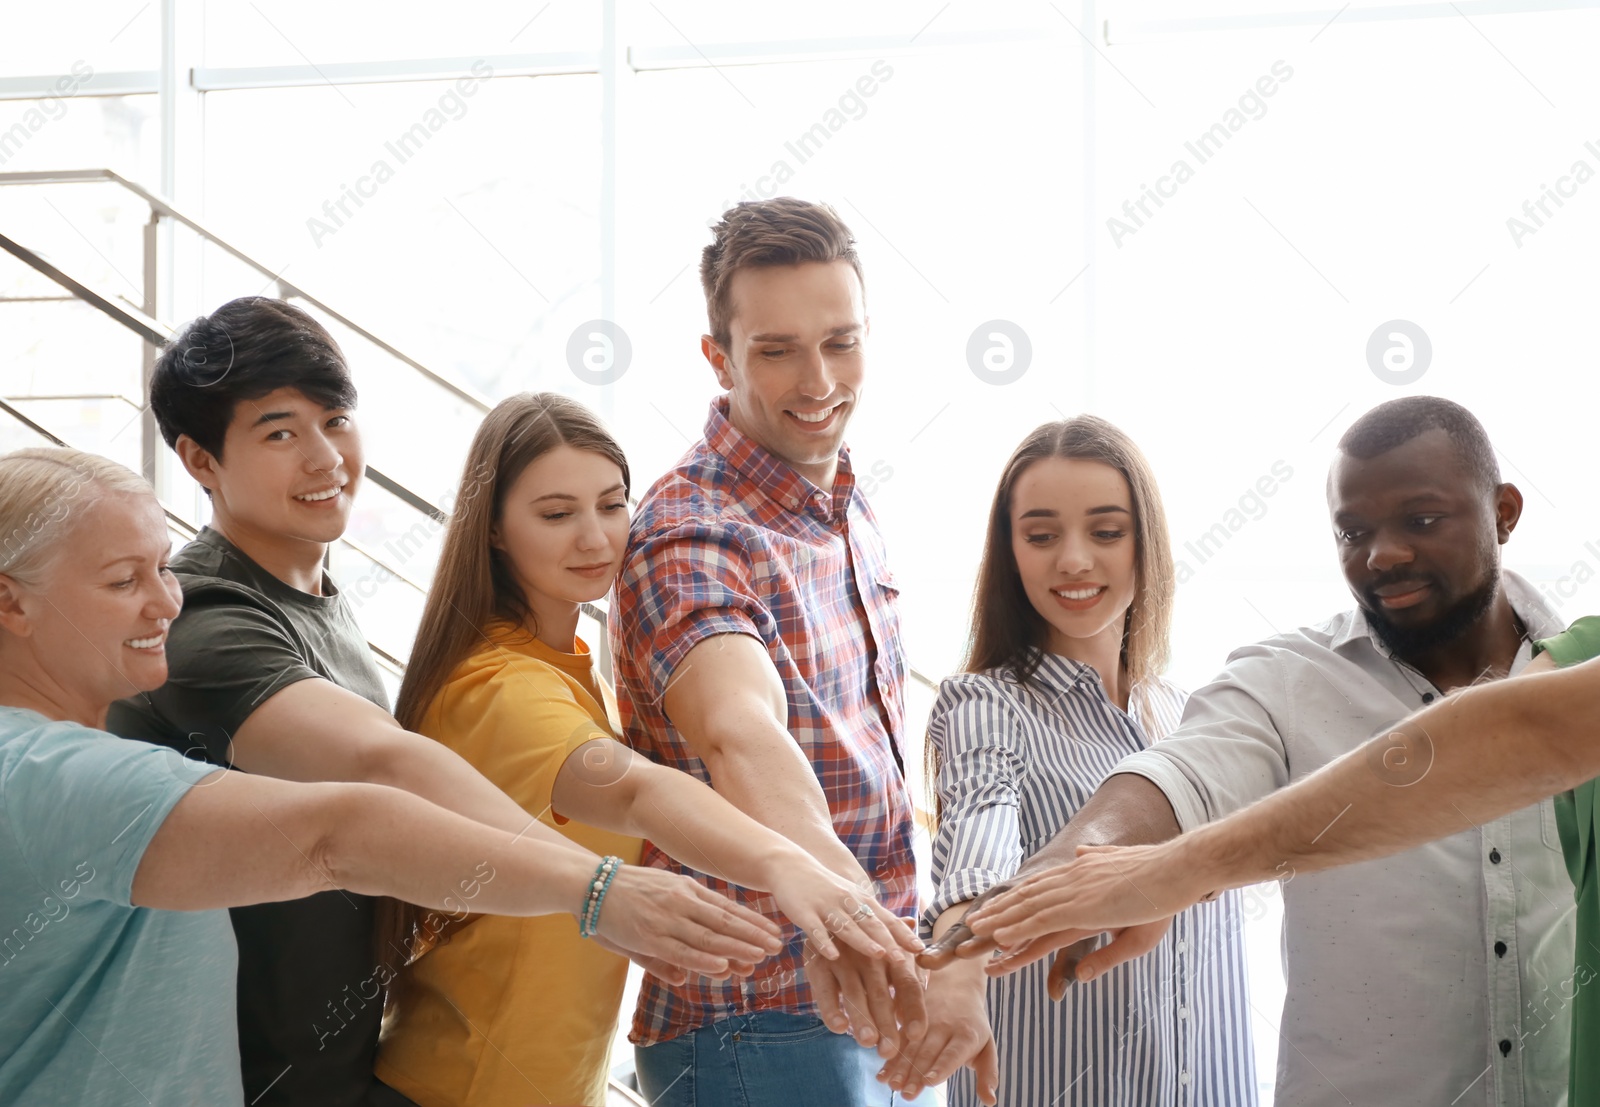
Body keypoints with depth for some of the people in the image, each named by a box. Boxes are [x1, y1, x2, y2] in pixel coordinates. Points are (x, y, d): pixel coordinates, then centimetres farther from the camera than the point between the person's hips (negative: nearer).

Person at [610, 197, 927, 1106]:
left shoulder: (850, 511, 8)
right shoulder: (692, 536, -19)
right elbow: (738, 733, -39)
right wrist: (828, 894, -56)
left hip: (866, 1004, 8)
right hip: (765, 1024, -8)